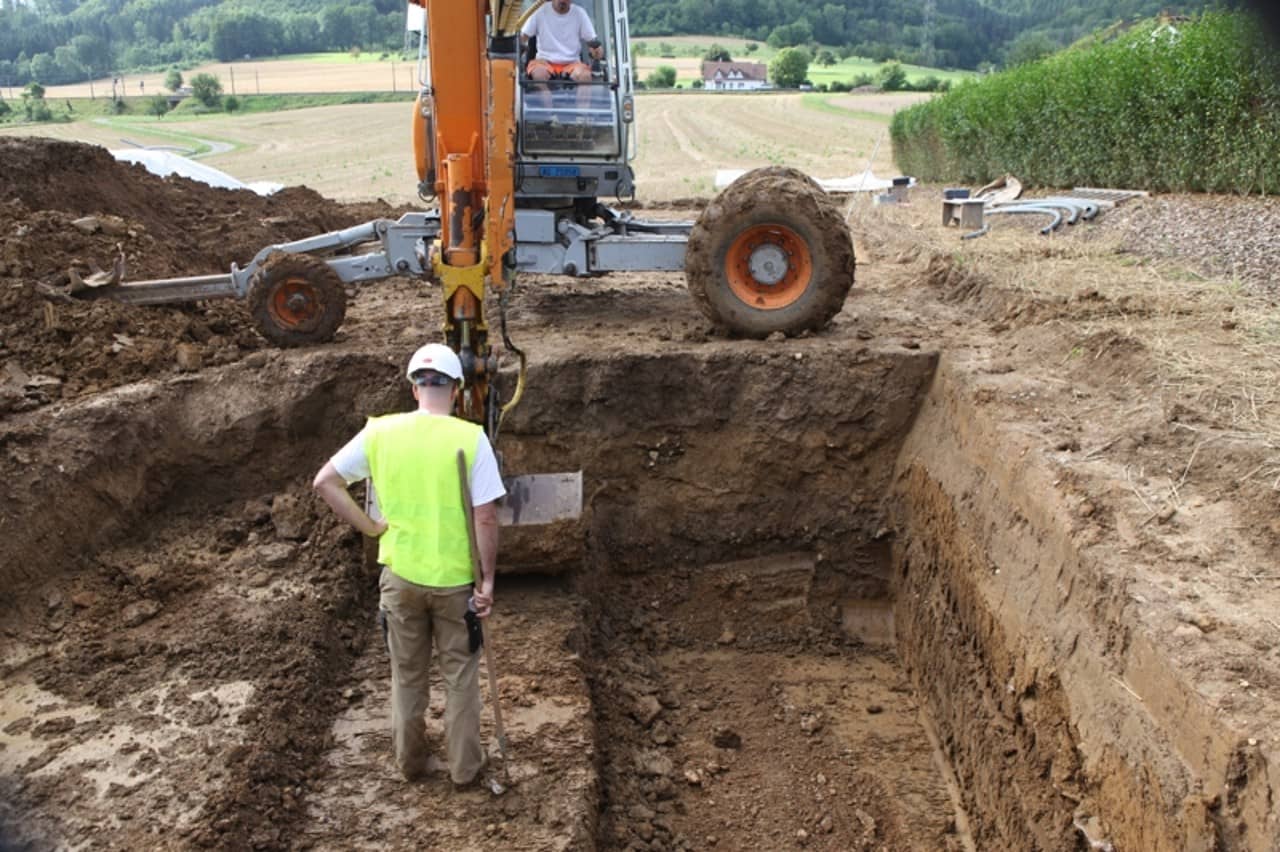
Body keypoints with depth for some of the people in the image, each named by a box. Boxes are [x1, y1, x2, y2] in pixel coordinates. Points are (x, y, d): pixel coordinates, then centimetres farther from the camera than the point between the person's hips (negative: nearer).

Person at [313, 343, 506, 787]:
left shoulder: (380, 432, -6)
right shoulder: (470, 438, -15)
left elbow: (324, 482, -2)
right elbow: (486, 519, -15)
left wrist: (369, 526, 1)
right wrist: (488, 579, -7)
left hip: (401, 575, 2)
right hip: (456, 579, -2)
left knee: (407, 675, 20)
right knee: (460, 677, 15)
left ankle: (412, 761, 33)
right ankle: (465, 767, 26)